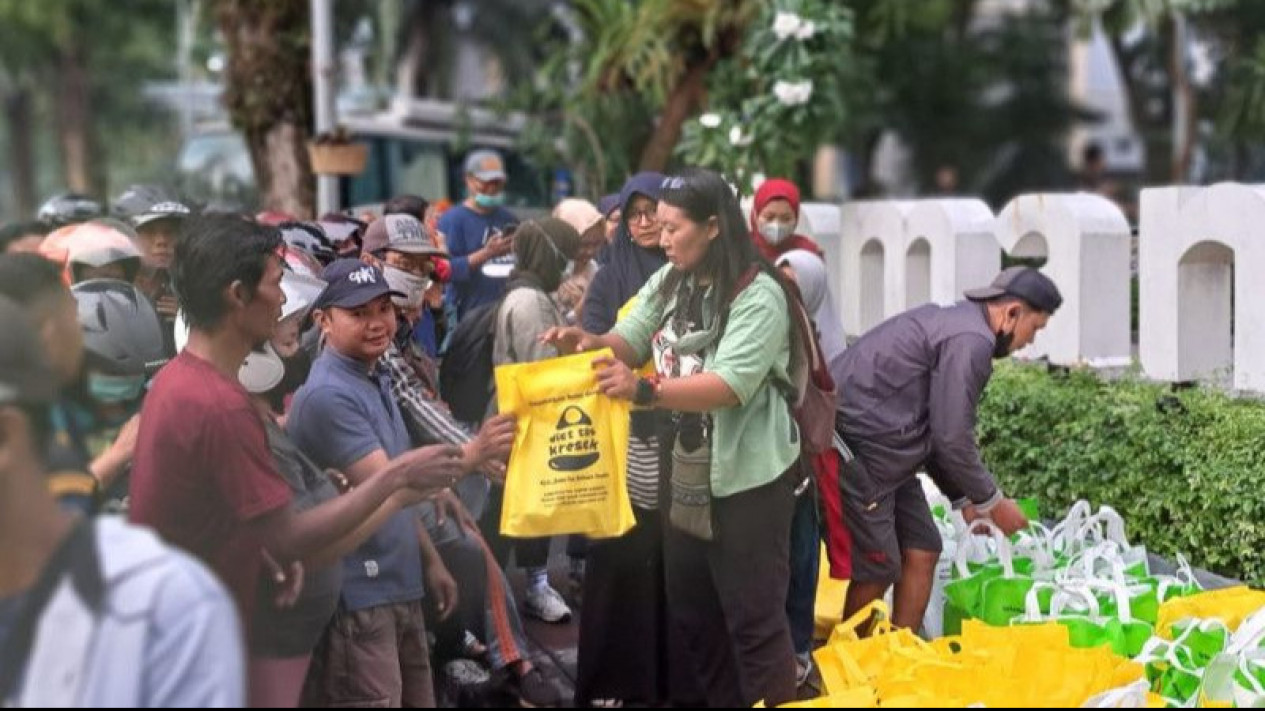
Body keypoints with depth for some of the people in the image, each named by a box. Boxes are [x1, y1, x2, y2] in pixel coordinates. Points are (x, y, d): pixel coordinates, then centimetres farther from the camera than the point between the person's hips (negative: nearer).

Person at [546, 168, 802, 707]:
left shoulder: (758, 295, -19)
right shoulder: (667, 282, 5)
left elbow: (732, 385, -29)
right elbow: (629, 342, 3)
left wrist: (644, 390, -40)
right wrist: (586, 343, -19)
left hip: (749, 478, -8)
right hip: (686, 471, 8)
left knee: (753, 618, 0)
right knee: (690, 608, 19)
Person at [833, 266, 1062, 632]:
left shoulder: (953, 322, 17)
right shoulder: (971, 341, -16)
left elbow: (936, 433, 22)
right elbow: (953, 439, -16)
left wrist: (965, 499, 22)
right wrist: (992, 502, -2)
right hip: (858, 453, -10)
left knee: (922, 551, 10)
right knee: (879, 570, -3)